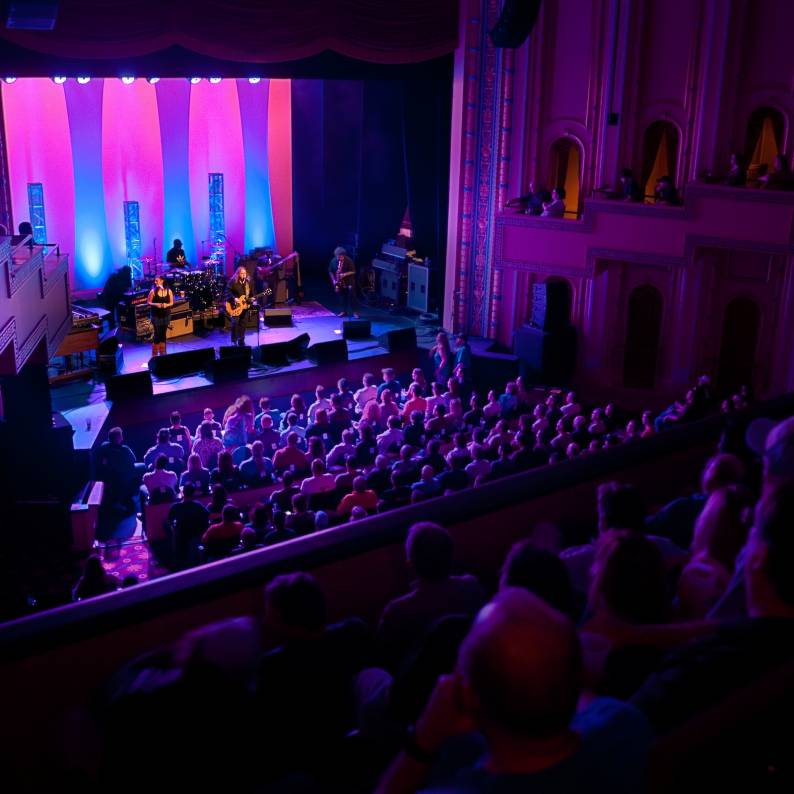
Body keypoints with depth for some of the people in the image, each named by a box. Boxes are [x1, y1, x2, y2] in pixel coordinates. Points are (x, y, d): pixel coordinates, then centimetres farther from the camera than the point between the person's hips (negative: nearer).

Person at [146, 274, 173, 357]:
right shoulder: (153, 291, -8)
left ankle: (162, 353, 23)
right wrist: (155, 304, -21)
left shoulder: (168, 291, -2)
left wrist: (167, 305, -15)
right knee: (157, 334, -3)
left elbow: (171, 302, 5)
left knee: (163, 334, 11)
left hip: (166, 315, 3)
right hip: (156, 316, -3)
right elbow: (148, 302, -4)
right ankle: (154, 354, 8)